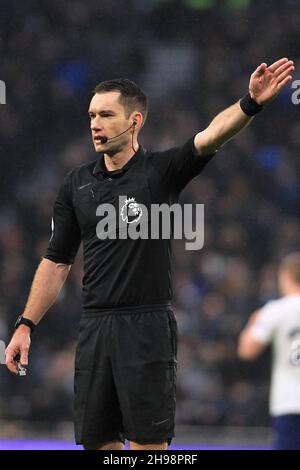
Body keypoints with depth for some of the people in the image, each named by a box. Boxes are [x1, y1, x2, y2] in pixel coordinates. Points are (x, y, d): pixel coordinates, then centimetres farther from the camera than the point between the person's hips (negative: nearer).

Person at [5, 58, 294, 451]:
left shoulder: (162, 171, -3)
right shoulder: (77, 184, 10)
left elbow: (211, 137, -21)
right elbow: (57, 261, 15)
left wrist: (250, 103, -39)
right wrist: (26, 325, 10)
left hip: (148, 326, -4)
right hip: (95, 327, 4)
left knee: (148, 443, -4)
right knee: (98, 441, 7)